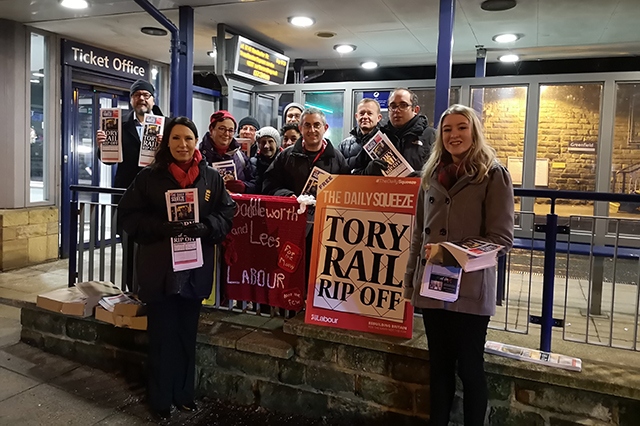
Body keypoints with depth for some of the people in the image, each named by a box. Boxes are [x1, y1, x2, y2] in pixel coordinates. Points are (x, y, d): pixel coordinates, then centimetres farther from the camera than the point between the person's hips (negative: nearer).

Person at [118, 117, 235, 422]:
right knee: (162, 336, 7)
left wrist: (205, 228, -16)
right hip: (159, 267, -2)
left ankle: (184, 394, 31)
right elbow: (128, 214, -3)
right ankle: (161, 400, 24)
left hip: (195, 268, 2)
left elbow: (227, 212, 4)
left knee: (187, 335, 14)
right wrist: (162, 228, -19)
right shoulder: (149, 177, -2)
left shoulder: (211, 178, 3)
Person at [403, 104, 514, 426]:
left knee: (469, 368, 8)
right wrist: (410, 279, 11)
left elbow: (502, 238, -10)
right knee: (439, 365, 16)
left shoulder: (493, 175, -5)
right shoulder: (431, 175, 10)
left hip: (471, 290, -4)